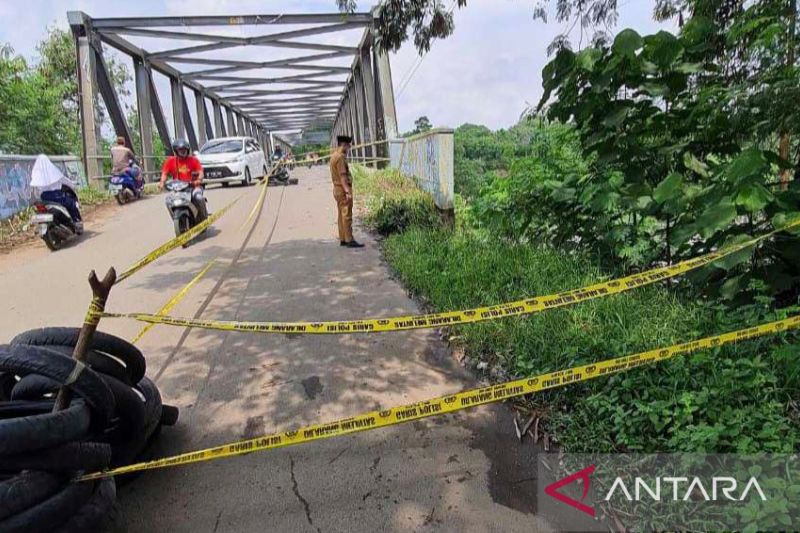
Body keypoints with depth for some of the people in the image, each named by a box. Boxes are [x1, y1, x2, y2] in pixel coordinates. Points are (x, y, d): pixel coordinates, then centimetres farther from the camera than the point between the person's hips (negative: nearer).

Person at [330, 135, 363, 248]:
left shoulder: (334, 156, 15)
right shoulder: (340, 157, -16)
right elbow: (342, 176, -22)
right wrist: (347, 191, -24)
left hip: (338, 189, 10)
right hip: (343, 189, -10)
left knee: (342, 215, 12)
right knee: (347, 215, -8)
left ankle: (343, 239, 16)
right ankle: (349, 240, -6)